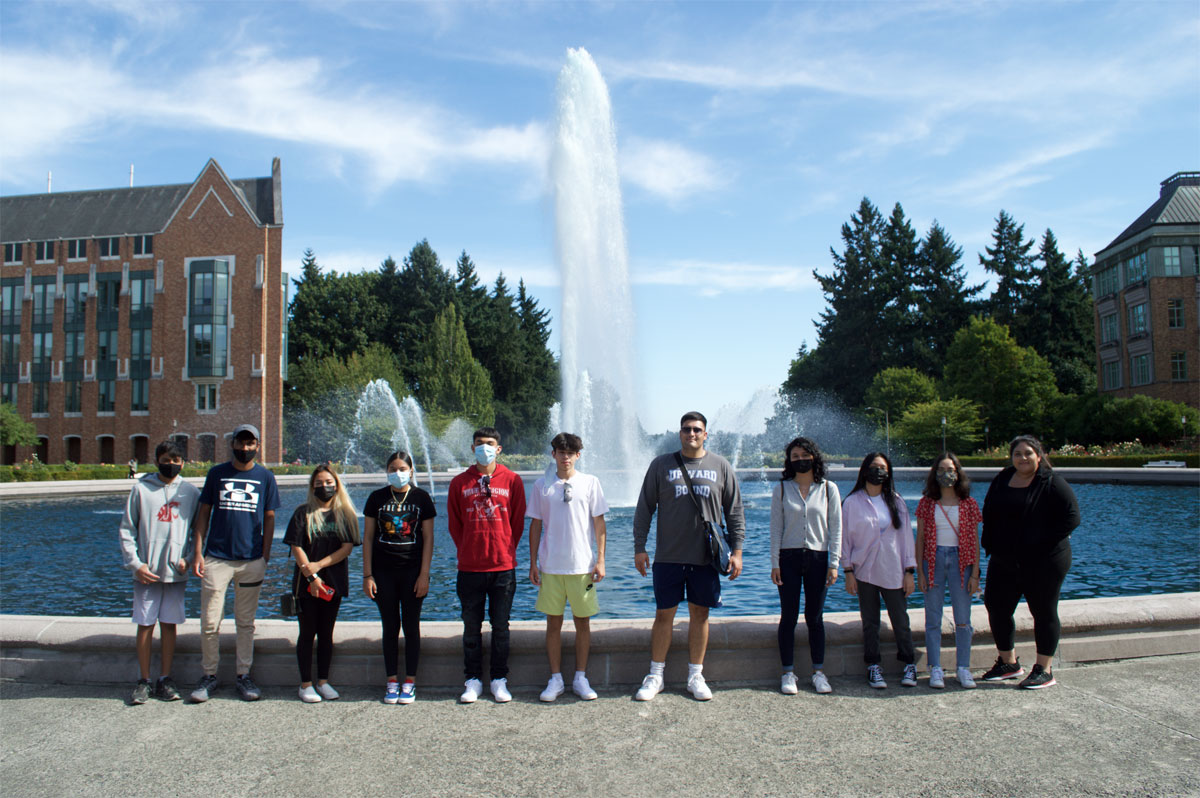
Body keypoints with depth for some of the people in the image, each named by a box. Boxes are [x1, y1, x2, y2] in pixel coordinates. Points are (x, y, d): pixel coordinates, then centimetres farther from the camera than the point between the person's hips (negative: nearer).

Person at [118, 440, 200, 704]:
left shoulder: (191, 492, 5)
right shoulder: (141, 489, 2)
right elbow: (126, 530, 2)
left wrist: (188, 558, -6)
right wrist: (136, 564, -7)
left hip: (176, 573, 1)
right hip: (147, 572, -1)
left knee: (169, 625, 7)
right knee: (145, 625, 4)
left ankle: (165, 679, 16)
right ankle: (144, 681, 14)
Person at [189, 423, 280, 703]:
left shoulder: (265, 477, 6)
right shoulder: (216, 473, 6)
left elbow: (269, 519, 8)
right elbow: (203, 513, 7)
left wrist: (265, 557, 1)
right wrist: (198, 553, -1)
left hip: (251, 560, 0)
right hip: (216, 558, 0)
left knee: (246, 622, 8)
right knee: (210, 622, 1)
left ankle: (244, 675, 18)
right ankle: (209, 675, 15)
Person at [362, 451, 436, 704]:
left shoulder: (421, 498, 0)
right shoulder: (377, 498, 4)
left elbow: (428, 539, 0)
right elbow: (368, 538, 5)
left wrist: (424, 574, -6)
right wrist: (367, 575, -1)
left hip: (412, 572, -1)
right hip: (383, 572, 1)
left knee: (411, 627, 4)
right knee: (390, 627, 7)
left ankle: (410, 682, 14)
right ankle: (392, 681, 16)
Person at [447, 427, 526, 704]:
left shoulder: (512, 480, 2)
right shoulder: (460, 483, 4)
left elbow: (518, 521, 6)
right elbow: (454, 523, 10)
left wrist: (507, 550, 5)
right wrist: (467, 551, 9)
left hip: (503, 566, -1)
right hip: (470, 567, 1)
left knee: (500, 626, 6)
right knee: (471, 626, 8)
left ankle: (499, 680, 17)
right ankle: (473, 680, 18)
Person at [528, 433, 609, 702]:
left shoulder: (590, 483, 2)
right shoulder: (542, 486, 5)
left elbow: (599, 523, 3)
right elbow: (535, 525, 9)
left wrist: (600, 560, -3)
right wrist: (533, 563, 5)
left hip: (582, 566, -1)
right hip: (550, 566, 1)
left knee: (583, 622, 6)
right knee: (553, 623, 5)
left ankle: (580, 678, 17)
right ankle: (555, 680, 16)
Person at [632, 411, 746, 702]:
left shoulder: (721, 466, 6)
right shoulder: (661, 465, 3)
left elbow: (735, 512, 9)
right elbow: (644, 509, 6)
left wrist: (736, 551, 3)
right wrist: (639, 547, 1)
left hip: (706, 557, 1)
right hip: (668, 557, -1)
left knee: (700, 614, 8)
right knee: (664, 615, 4)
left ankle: (696, 676, 21)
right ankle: (655, 677, 16)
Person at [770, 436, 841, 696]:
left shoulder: (828, 489, 3)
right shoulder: (781, 489, 3)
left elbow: (835, 528, 3)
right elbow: (776, 528, 3)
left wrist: (833, 563, -2)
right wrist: (775, 562, -3)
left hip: (818, 558, 0)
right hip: (789, 558, 0)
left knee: (815, 617, 6)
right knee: (788, 616, 3)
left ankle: (819, 671, 19)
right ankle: (788, 673, 13)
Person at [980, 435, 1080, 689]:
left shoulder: (1052, 482, -9)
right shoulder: (1002, 479, 8)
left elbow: (1071, 517, -14)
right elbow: (988, 512, 17)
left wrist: (1043, 542, -18)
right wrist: (991, 543, 6)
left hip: (1043, 563, -6)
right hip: (1004, 561, 6)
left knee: (1044, 612, 5)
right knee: (997, 608, 9)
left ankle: (1044, 670, 16)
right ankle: (1008, 663, 25)